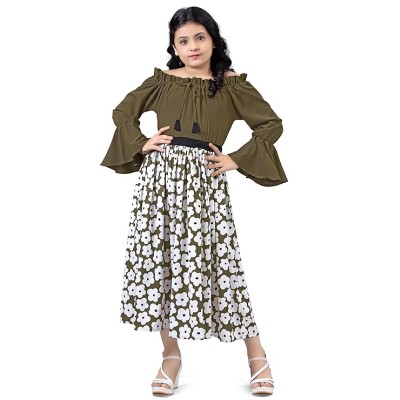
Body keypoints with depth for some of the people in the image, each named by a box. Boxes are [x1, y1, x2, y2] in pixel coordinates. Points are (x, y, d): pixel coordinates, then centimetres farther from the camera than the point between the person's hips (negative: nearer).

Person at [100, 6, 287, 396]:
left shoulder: (232, 84, 6)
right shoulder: (162, 80, 11)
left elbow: (272, 124, 7)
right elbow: (123, 111, 22)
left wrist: (236, 160, 0)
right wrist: (141, 144, 5)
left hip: (204, 181, -2)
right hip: (160, 177, 3)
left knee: (219, 261, -4)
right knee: (160, 259, 1)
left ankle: (257, 354, 10)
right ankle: (171, 353, 16)